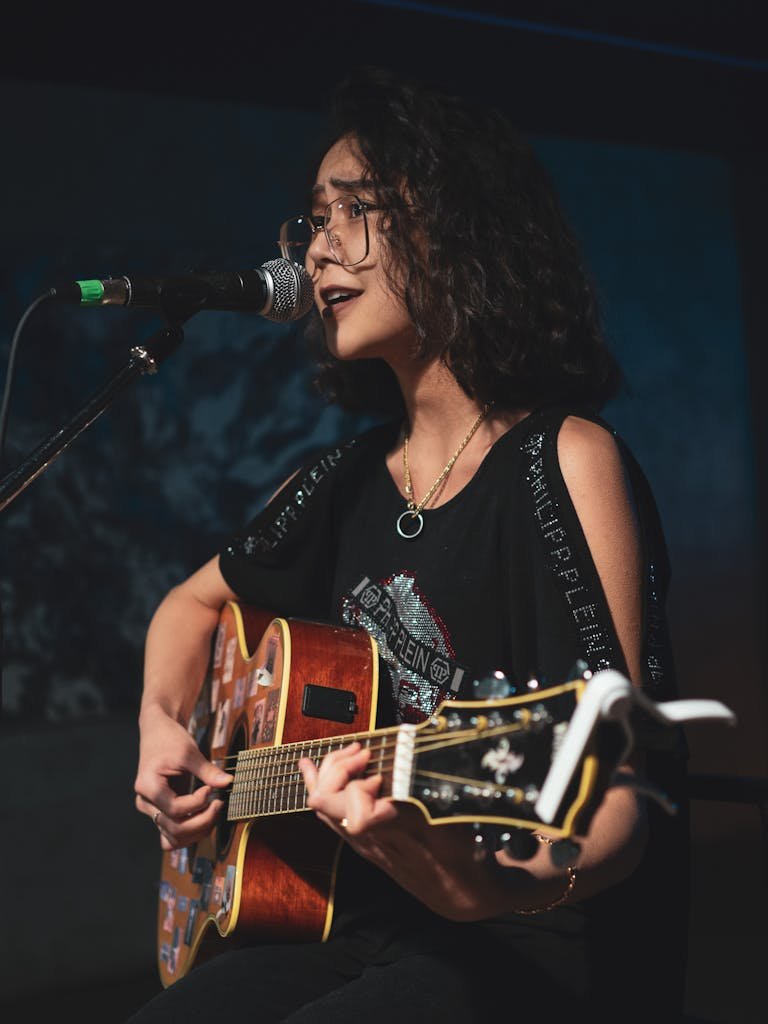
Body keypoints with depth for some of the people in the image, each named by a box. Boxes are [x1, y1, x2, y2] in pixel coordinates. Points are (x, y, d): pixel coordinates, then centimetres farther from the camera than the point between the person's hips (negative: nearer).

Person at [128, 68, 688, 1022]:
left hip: (528, 946, -5)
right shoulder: (346, 479, 8)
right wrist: (162, 723, 7)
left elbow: (622, 790, -18)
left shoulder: (565, 460, -11)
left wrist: (499, 887, -39)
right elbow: (197, 601, 28)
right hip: (363, 925, 6)